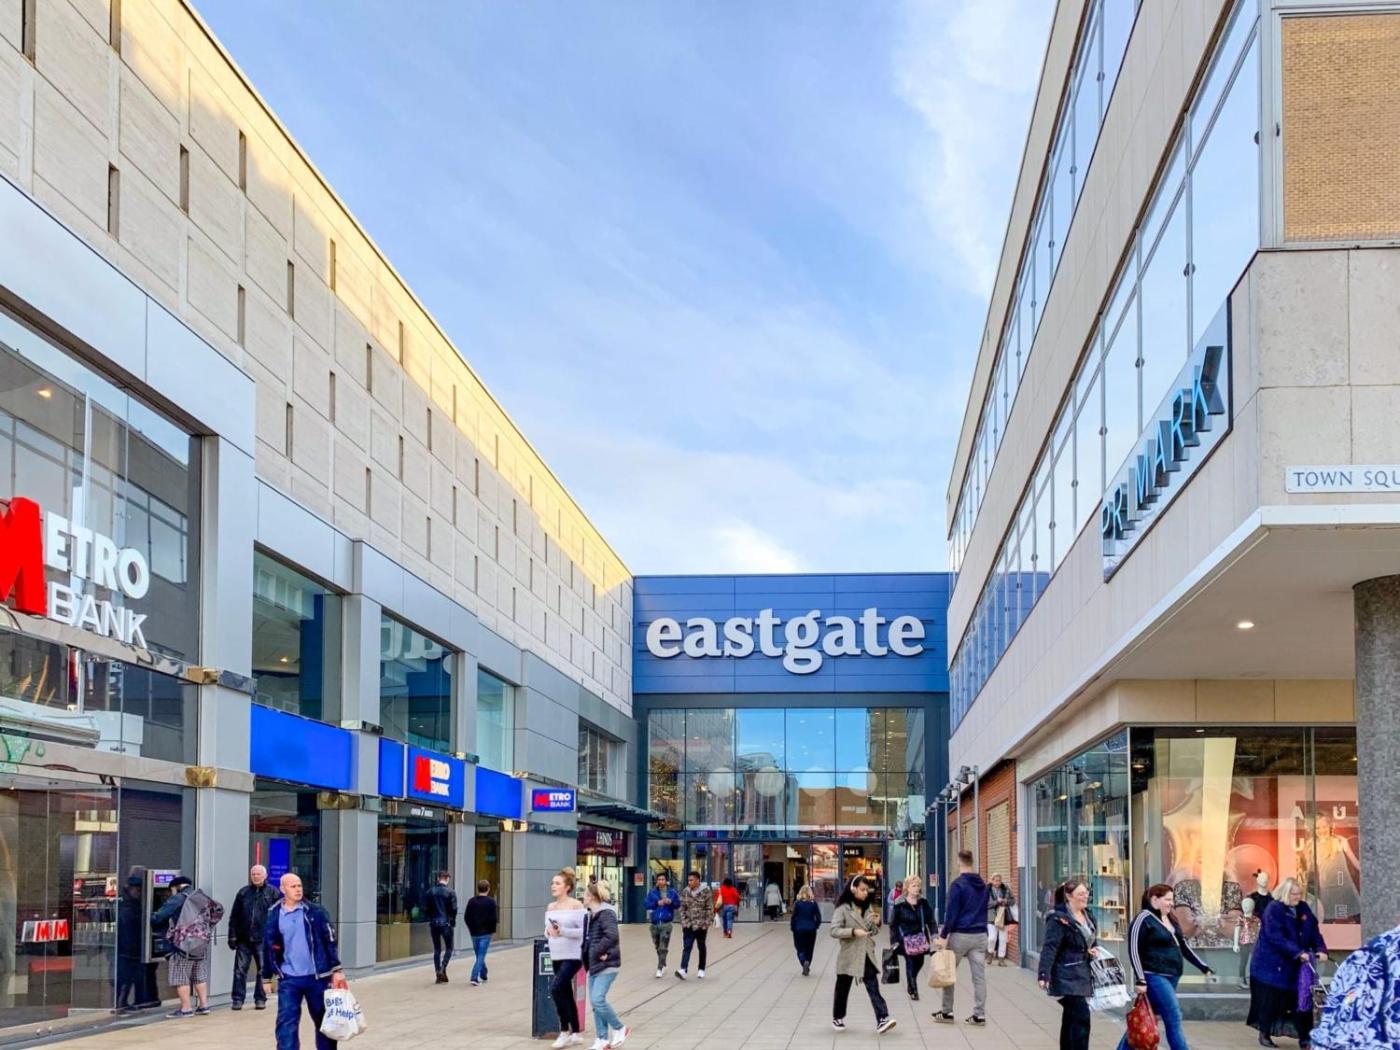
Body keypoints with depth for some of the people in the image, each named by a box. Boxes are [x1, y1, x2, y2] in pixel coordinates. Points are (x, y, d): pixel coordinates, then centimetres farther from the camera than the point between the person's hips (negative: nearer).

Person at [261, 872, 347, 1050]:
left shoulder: (315, 912, -2)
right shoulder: (274, 916, 2)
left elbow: (329, 941, -1)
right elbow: (269, 947, 9)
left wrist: (337, 970, -4)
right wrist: (267, 976, 11)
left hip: (317, 977, -1)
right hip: (288, 979, 1)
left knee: (324, 1022, 10)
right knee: (286, 1024, -4)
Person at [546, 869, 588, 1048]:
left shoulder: (576, 905, -9)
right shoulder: (551, 907, 11)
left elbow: (583, 931, -13)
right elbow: (547, 928, 17)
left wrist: (563, 931, -23)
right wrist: (549, 932, -6)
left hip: (573, 956, -7)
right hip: (557, 956, 7)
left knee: (555, 988, -18)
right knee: (566, 994, 12)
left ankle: (565, 1030, -5)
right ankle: (575, 1034, 22)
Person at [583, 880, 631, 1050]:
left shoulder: (606, 914, -15)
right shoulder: (592, 915, 14)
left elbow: (612, 936, -28)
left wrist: (598, 951, -20)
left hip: (607, 964, -10)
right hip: (594, 964, 10)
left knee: (597, 999, -16)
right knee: (595, 1002, 8)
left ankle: (619, 1028, 2)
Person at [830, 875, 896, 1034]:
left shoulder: (868, 908, 9)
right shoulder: (843, 909, -8)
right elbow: (834, 931, -15)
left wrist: (876, 923, -6)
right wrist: (853, 931, -27)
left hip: (867, 955, 4)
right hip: (849, 955, -4)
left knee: (873, 987, -9)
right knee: (843, 989, 11)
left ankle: (882, 1020, -18)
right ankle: (837, 1018, 29)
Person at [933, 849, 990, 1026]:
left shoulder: (958, 884, -10)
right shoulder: (982, 885, 10)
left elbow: (951, 913, -12)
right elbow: (984, 910, 16)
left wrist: (943, 935, -8)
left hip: (960, 935, -5)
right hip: (980, 935, 5)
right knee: (979, 976, 4)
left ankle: (947, 1012, 11)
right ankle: (979, 1014, 2)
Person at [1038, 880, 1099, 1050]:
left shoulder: (1088, 917, 13)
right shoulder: (1059, 919, -12)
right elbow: (1050, 948, -19)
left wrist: (1094, 950, 5)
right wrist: (1044, 974, -28)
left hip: (1082, 976, 8)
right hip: (1067, 977, -8)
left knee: (1070, 1020, 13)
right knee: (1081, 1017, -14)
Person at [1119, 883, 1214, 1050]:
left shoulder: (1171, 919, 14)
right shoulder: (1144, 919, -11)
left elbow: (1184, 947, 21)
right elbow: (1134, 951, -14)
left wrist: (1204, 968, 15)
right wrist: (1140, 980, -20)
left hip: (1171, 977, 8)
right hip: (1154, 977, -8)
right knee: (1174, 1020, -9)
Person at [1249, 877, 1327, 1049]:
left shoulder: (1303, 908, 6)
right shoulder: (1274, 909, -15)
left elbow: (1314, 931, 4)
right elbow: (1277, 938, -24)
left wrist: (1320, 949, -14)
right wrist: (1298, 953, -31)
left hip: (1296, 966, 6)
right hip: (1273, 964, -6)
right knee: (1271, 1001, 1)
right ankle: (1264, 1034, 16)